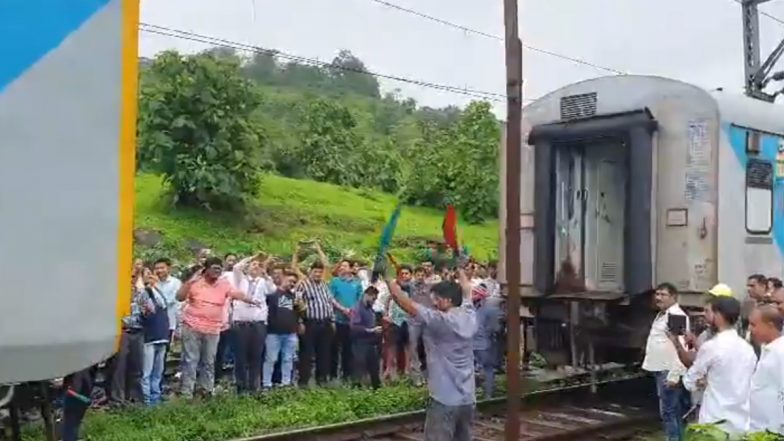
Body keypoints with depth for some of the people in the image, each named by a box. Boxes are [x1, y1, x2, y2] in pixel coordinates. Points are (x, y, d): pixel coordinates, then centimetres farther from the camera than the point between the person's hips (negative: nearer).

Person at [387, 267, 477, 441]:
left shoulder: (440, 321, -17)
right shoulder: (469, 317, 3)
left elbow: (407, 304, -18)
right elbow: (466, 291, 23)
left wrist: (388, 280, -8)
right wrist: (460, 272, 40)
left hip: (445, 399, -7)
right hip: (467, 398, 8)